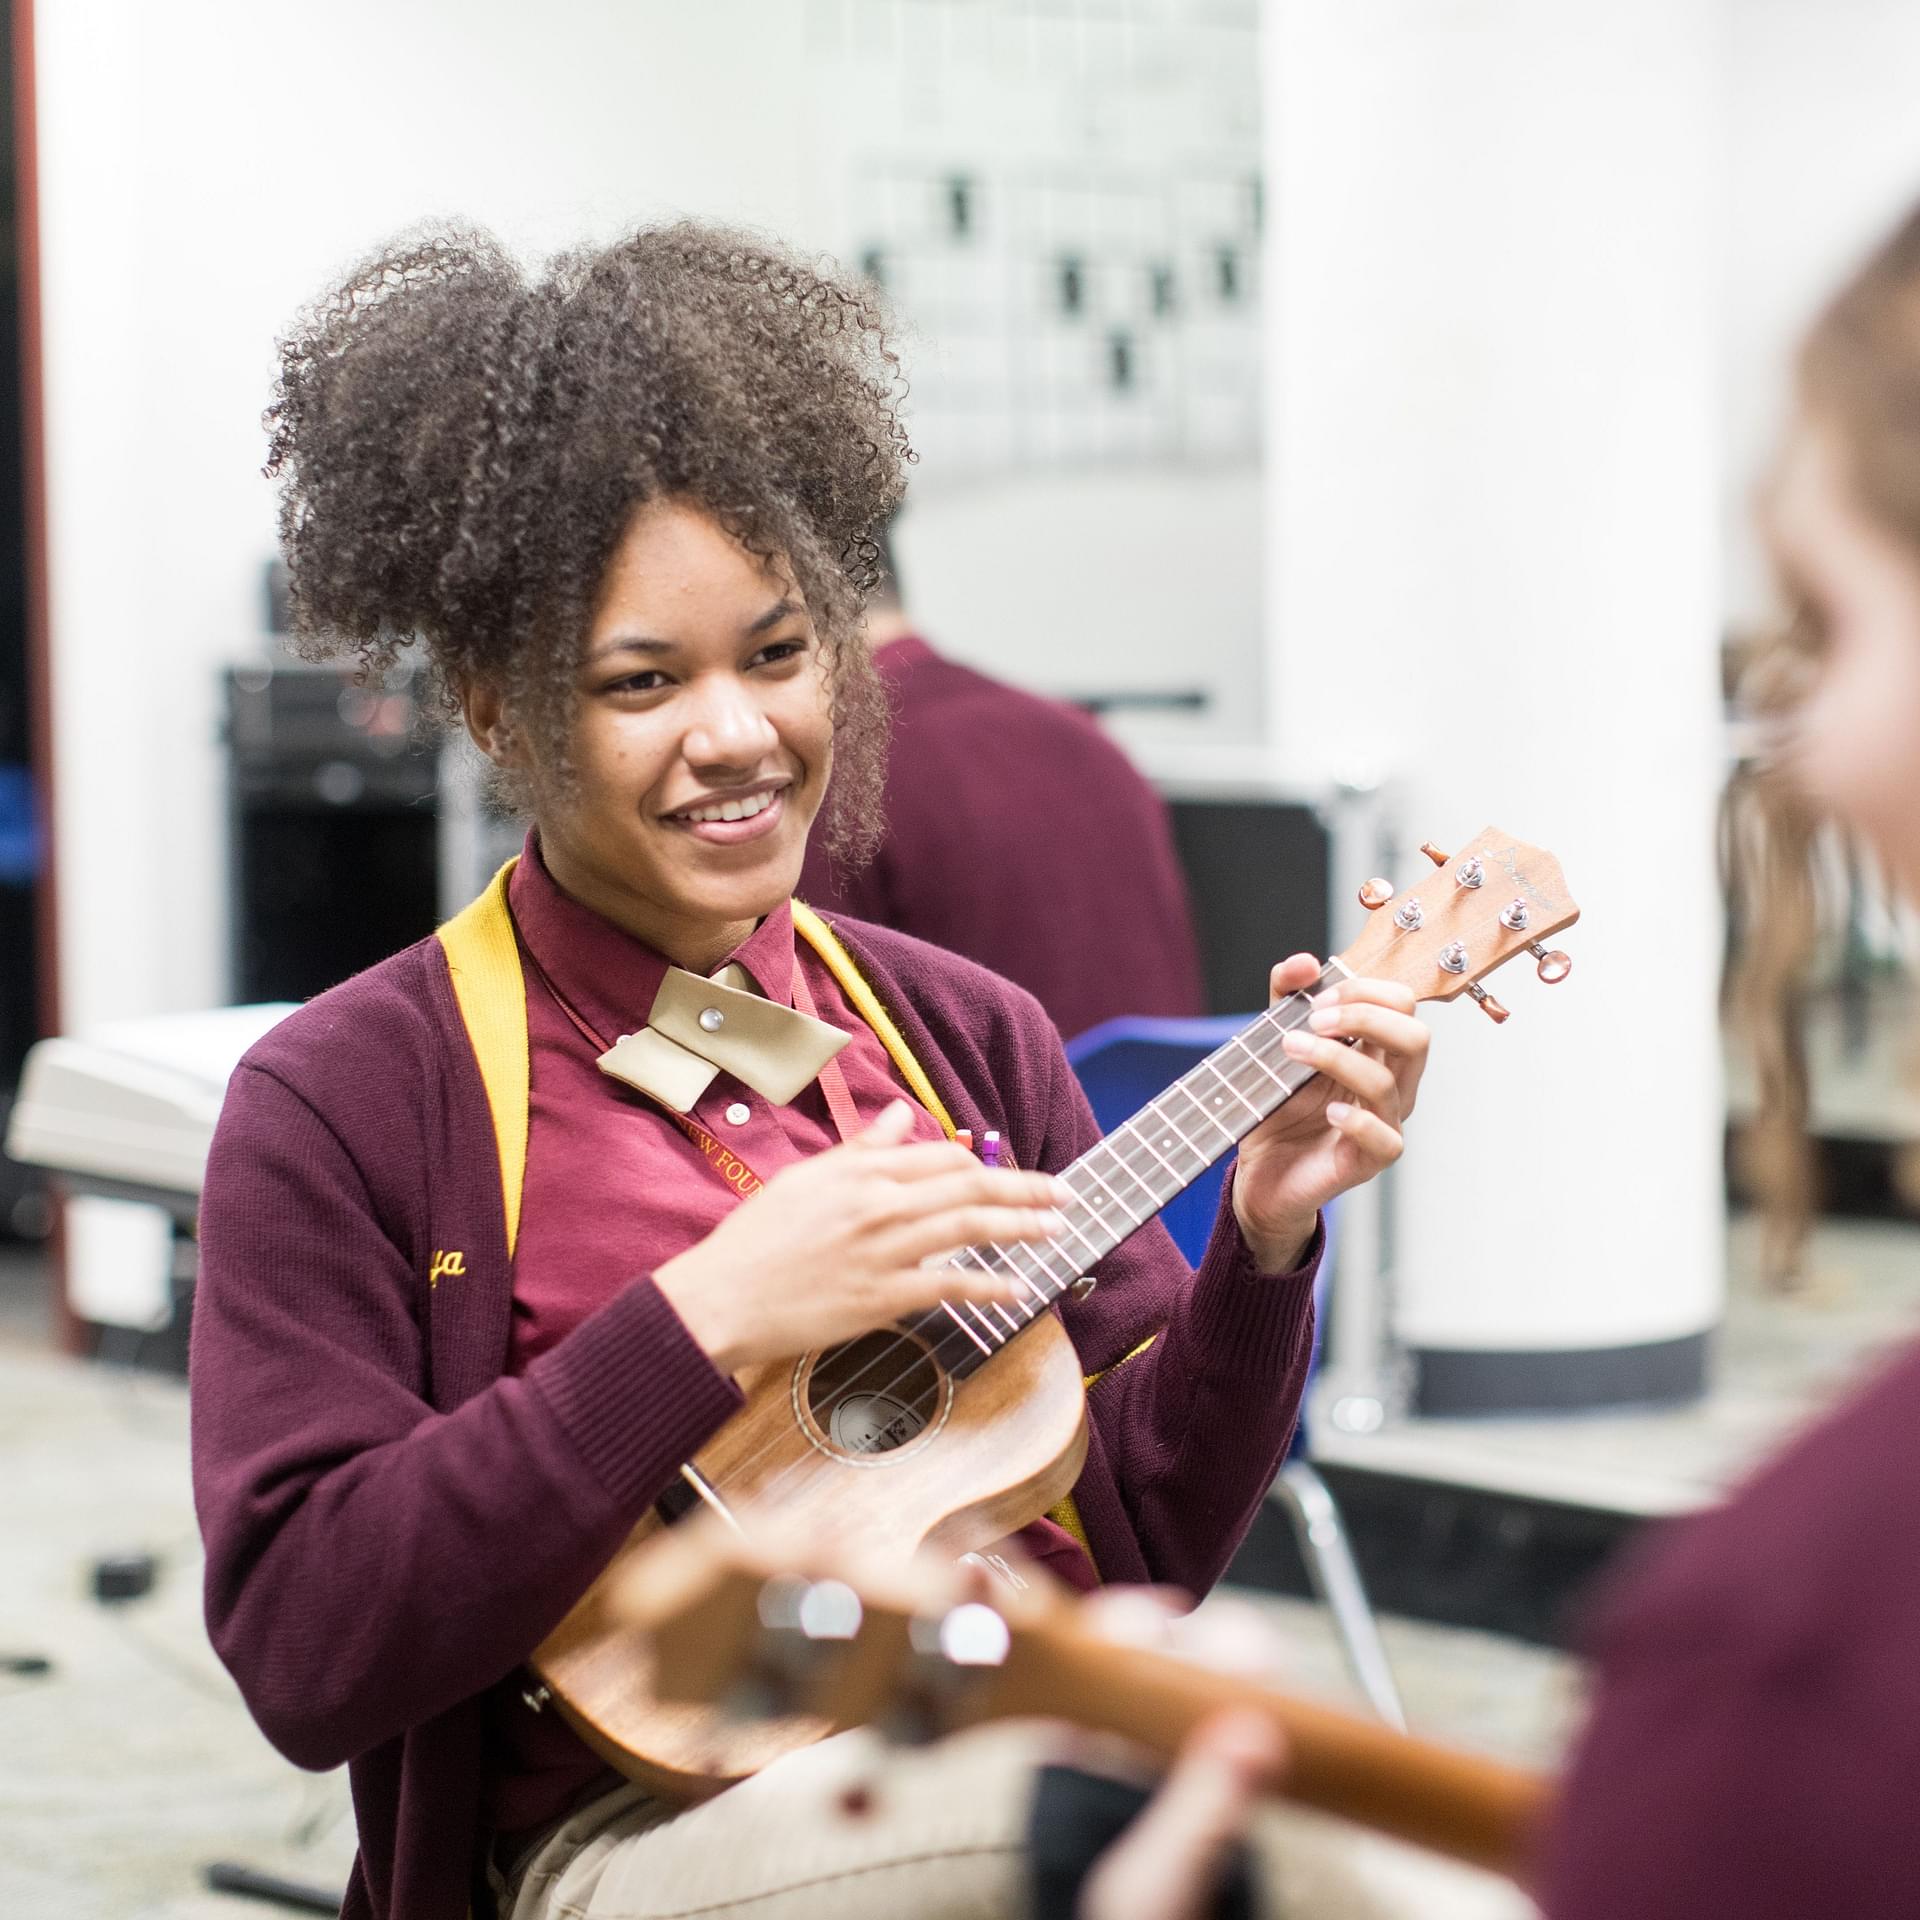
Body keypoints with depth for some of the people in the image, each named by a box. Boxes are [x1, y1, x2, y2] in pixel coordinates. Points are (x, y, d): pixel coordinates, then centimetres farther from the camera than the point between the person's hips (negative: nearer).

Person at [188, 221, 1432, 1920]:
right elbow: (301, 1650, -12)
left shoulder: (967, 1035, 13)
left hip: (1048, 1751, 6)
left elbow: (1146, 1546, 14)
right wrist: (706, 1322, -16)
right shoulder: (345, 1102, -1)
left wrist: (1264, 1241, -3)